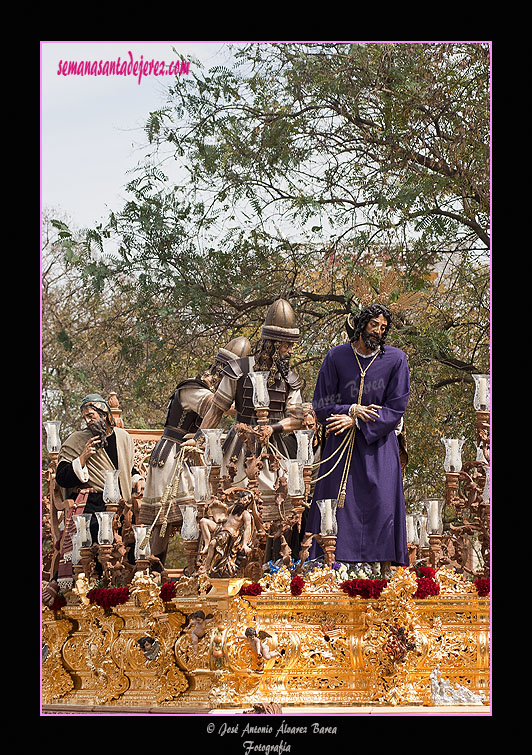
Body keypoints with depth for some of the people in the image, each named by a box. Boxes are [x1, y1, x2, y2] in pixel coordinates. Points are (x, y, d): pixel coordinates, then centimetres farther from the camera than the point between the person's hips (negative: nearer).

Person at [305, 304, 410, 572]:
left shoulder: (396, 359, -3)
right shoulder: (336, 356, 0)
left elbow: (396, 409, -5)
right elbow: (321, 405, 3)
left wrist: (355, 420, -13)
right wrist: (353, 410, -13)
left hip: (378, 444, -1)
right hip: (341, 445, 1)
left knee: (382, 503, -5)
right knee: (337, 504, 0)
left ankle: (386, 566, 4)